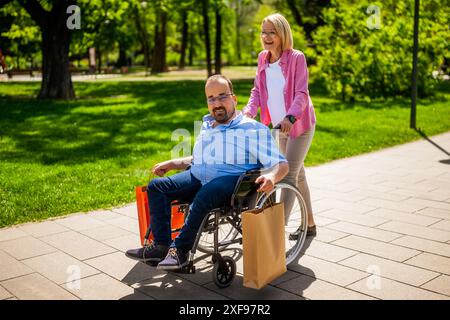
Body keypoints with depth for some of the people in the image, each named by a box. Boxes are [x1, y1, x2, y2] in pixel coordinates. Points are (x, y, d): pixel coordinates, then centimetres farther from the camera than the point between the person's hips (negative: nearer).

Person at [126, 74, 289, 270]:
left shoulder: (253, 129, 0)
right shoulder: (206, 125, 22)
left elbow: (281, 164, -5)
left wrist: (271, 177, -27)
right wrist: (172, 164, 26)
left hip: (230, 181, -7)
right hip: (197, 179, 7)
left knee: (205, 194, -37)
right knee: (156, 186, -10)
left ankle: (181, 249, -24)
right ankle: (161, 245, -15)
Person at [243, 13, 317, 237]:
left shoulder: (296, 58, -14)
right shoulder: (262, 58, 3)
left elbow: (301, 93, -22)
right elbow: (257, 90, 2)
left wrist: (290, 117, -38)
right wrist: (249, 111, -17)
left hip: (299, 125, -7)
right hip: (278, 126, 7)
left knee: (289, 175, -13)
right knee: (298, 175, 16)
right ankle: (310, 224, 31)